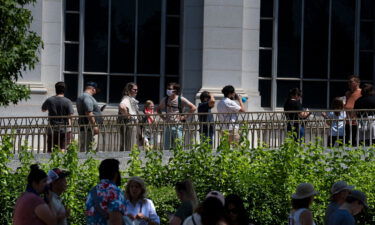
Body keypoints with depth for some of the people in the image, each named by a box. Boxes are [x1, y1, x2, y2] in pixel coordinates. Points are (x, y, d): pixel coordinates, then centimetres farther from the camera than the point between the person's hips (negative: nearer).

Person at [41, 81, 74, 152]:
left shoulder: (49, 100, 2)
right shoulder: (67, 101, -6)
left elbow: (43, 109, 20)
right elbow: (70, 116, -11)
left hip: (52, 130, 2)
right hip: (64, 130, -2)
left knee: (50, 151, 7)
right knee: (63, 150, -6)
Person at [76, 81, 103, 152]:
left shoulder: (80, 97, 21)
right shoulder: (88, 97, -13)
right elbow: (88, 113, -21)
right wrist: (94, 125, -21)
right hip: (89, 128, -11)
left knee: (83, 149, 10)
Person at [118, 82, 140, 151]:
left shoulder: (132, 100, 17)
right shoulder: (126, 99, -14)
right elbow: (122, 106, -37)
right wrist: (127, 115, -25)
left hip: (134, 125, 10)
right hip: (129, 124, -10)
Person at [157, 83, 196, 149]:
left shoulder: (181, 100, -6)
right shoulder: (165, 100, 8)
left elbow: (193, 108, -9)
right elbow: (158, 109, 25)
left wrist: (185, 117, -10)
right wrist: (162, 117, 10)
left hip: (178, 126, -5)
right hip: (168, 126, 5)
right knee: (166, 147, 4)